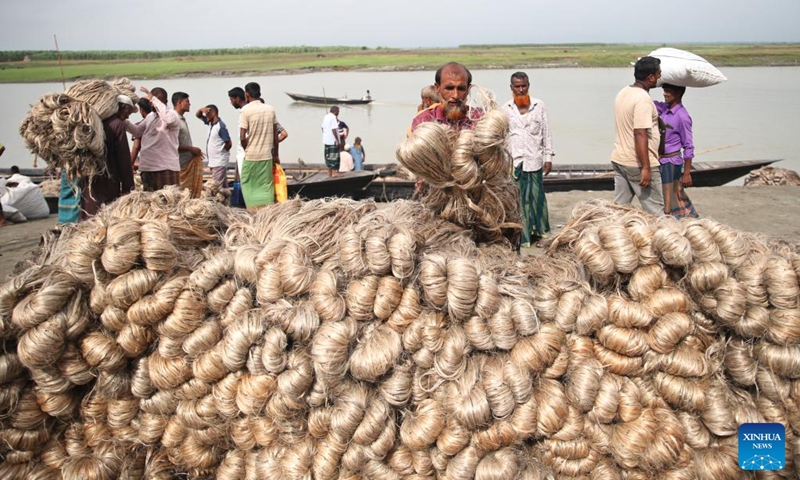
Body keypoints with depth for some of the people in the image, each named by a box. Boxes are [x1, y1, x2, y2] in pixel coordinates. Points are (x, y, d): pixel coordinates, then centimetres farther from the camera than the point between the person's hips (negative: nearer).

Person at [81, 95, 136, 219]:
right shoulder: (117, 124, -9)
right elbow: (123, 158, -11)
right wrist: (128, 186, -7)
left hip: (88, 181, 7)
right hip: (107, 182, -7)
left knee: (89, 216, 10)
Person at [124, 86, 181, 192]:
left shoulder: (172, 114, -9)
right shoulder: (149, 116, 16)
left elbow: (169, 119, -33)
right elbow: (137, 131, 20)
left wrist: (154, 98, -28)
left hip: (167, 168, -8)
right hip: (147, 168, 8)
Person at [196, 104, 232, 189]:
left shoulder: (221, 126, -15)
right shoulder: (211, 124, 12)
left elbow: (229, 143, -17)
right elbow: (198, 115, 22)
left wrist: (221, 153, -1)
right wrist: (202, 109, 0)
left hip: (219, 163, -9)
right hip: (213, 162, 9)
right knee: (223, 188, 12)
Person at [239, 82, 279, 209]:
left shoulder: (246, 110, -8)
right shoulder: (271, 109, 3)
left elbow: (242, 138, -12)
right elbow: (276, 136, 7)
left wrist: (247, 149, 7)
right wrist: (276, 155, 17)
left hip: (251, 156, -3)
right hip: (267, 155, 3)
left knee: (248, 185, 8)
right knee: (266, 186, 8)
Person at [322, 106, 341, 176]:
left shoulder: (325, 117, 12)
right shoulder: (333, 117, -16)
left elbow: (323, 128, 17)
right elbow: (334, 129, -21)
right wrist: (337, 139, -18)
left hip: (326, 140, 9)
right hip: (333, 141, -9)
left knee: (328, 156, 13)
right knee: (334, 156, -3)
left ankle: (329, 172, 18)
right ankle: (334, 172, -2)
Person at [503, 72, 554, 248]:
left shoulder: (539, 106, 2)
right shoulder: (506, 109, 2)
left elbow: (546, 132, 5)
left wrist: (548, 157, 1)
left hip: (534, 160, 0)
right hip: (514, 161, 0)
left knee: (536, 197, 6)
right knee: (517, 199, 3)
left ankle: (537, 233, 18)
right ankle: (520, 235, 12)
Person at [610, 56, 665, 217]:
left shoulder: (623, 93, 10)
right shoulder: (643, 99, -18)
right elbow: (640, 134, -25)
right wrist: (645, 168, -25)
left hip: (619, 159, 9)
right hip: (638, 164, -9)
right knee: (655, 210, 2)